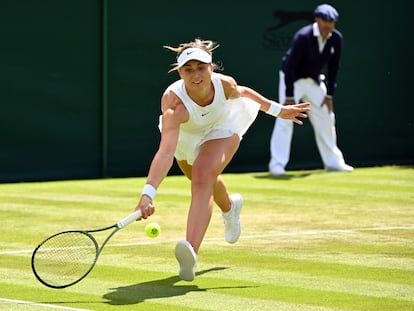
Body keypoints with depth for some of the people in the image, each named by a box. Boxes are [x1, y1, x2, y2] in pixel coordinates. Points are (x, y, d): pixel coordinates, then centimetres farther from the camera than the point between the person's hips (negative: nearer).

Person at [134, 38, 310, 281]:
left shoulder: (225, 85, -33)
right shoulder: (174, 103, -44)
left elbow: (243, 92, -6)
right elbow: (165, 152, -55)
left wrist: (277, 109, 7)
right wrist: (148, 194, -68)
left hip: (222, 129, -1)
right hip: (185, 136, 1)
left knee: (203, 179, -27)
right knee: (203, 181, 25)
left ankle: (191, 251, -41)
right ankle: (229, 207, 63)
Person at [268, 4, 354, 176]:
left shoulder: (336, 38, -9)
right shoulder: (303, 37, -27)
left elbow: (333, 66, 2)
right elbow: (290, 66, -25)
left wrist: (329, 95, 0)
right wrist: (289, 96, -26)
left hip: (315, 81, 6)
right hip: (293, 79, -6)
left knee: (326, 119, 9)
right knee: (285, 119, -15)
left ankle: (333, 162, 22)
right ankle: (277, 165, -14)